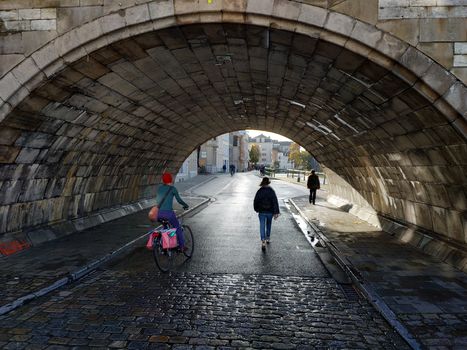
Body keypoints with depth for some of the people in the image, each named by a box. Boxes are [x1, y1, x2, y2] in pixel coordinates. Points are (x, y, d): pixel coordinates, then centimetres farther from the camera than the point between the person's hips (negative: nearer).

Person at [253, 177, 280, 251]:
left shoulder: (259, 191, -8)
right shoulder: (271, 191, -7)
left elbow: (255, 201, -2)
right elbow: (275, 202, -11)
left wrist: (256, 209, 14)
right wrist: (276, 212, -10)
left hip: (262, 212, -2)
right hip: (270, 212, 2)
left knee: (262, 227, -2)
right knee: (268, 225, 22)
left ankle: (263, 241, -16)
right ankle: (267, 238, 35)